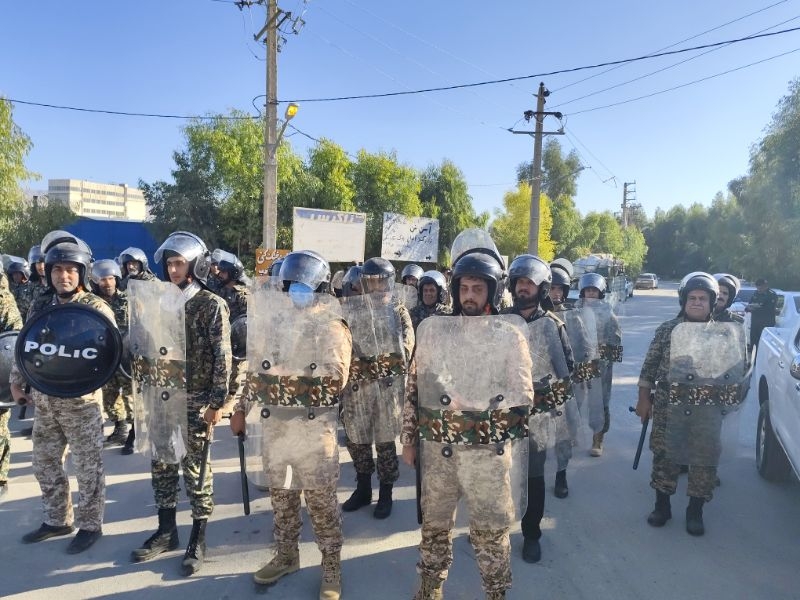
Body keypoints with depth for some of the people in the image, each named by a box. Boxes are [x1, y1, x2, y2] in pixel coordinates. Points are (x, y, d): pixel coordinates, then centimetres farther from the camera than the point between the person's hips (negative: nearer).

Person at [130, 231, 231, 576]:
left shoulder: (212, 305, -9)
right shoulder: (159, 300, 7)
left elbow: (222, 358, -11)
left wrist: (217, 402, -14)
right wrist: (146, 390, 9)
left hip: (195, 402, -5)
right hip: (161, 398, 6)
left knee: (195, 469, 4)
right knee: (161, 465, 14)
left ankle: (198, 539, 18)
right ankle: (166, 530, 31)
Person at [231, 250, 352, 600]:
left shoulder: (333, 327, -5)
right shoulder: (270, 320, 8)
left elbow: (335, 381, -11)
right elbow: (255, 371, 14)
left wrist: (285, 382, -15)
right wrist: (241, 408, 13)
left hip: (314, 427, -4)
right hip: (272, 424, 5)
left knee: (321, 500, 3)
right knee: (281, 496, 17)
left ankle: (331, 566, 19)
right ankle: (286, 556, 36)